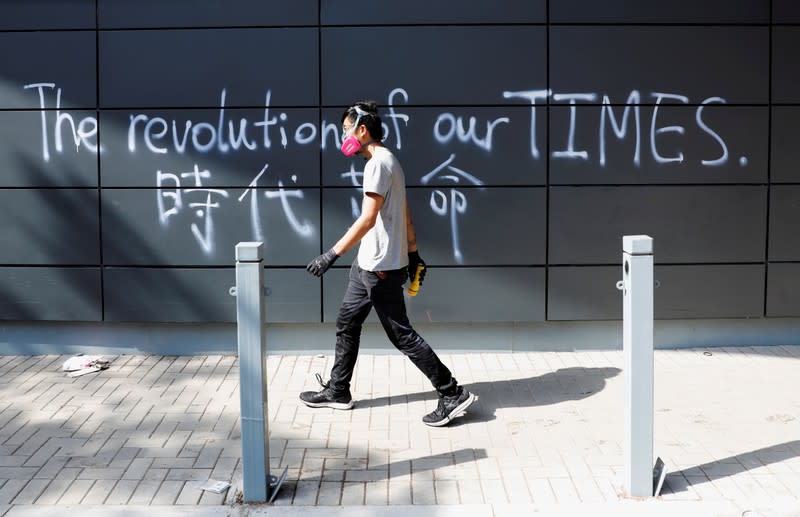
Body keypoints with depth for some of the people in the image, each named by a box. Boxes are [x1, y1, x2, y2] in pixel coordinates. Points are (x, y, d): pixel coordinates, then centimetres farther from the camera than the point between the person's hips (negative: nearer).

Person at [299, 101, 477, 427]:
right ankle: (337, 391, 27)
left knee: (402, 335, -6)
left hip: (380, 267, -10)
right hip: (368, 265, 10)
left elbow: (368, 219, -25)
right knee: (346, 324, 16)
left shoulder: (378, 163, -17)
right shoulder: (386, 161, 14)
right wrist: (413, 253, 22)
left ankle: (453, 395, 0)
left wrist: (332, 254, -27)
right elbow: (405, 216, 18)